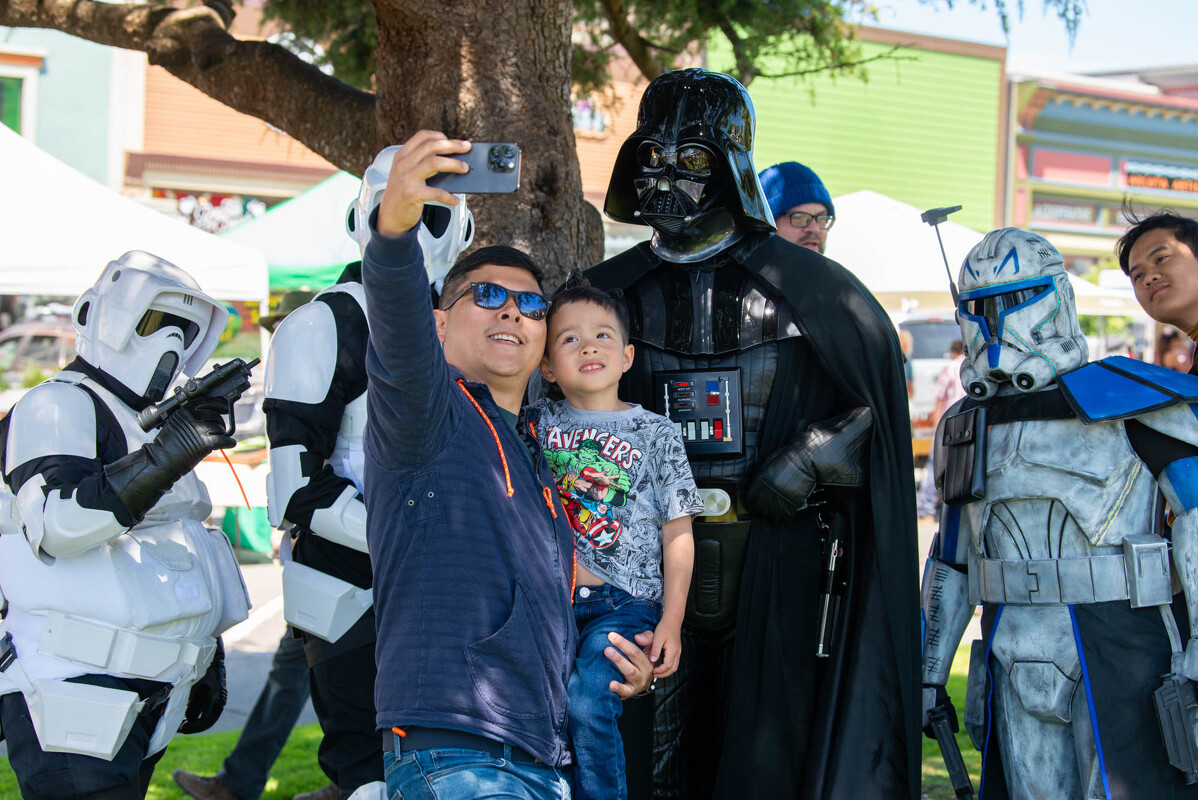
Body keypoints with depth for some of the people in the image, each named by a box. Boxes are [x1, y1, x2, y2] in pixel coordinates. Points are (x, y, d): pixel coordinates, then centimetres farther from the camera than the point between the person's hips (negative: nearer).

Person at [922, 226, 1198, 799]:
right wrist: (930, 672, 19)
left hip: (1118, 649, -5)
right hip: (1016, 666, 5)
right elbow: (950, 560, 21)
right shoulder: (966, 426, 15)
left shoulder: (1124, 397, -4)